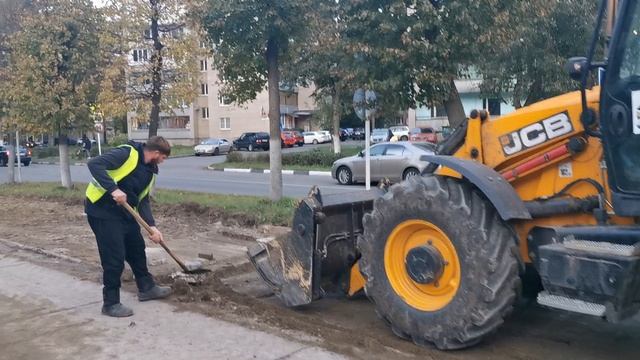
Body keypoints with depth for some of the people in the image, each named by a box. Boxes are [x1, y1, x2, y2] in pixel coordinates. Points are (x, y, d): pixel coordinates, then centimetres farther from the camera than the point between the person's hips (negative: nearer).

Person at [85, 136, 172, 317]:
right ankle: (111, 304, 8)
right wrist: (114, 189, -35)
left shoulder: (150, 170, 8)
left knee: (137, 249, 18)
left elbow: (143, 200, 9)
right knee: (114, 257, -6)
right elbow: (94, 164, -27)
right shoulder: (127, 153, -18)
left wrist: (152, 226, -2)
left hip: (124, 212, 9)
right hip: (101, 210, -9)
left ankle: (147, 287, 36)